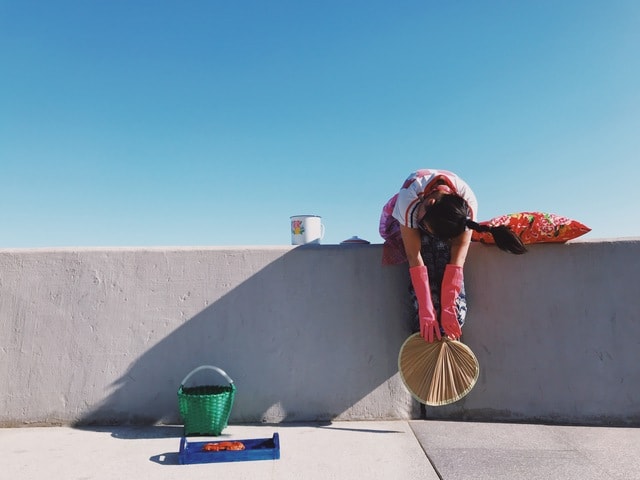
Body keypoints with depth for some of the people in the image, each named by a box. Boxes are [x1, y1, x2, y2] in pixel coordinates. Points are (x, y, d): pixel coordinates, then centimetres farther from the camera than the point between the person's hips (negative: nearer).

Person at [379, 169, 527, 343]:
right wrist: (425, 310, -45)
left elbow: (458, 258, -37)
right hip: (402, 224, -1)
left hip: (444, 225, 1)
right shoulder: (408, 198, -42)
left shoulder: (468, 203, -36)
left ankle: (448, 339, -19)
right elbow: (414, 257, -43)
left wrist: (449, 308, -42)